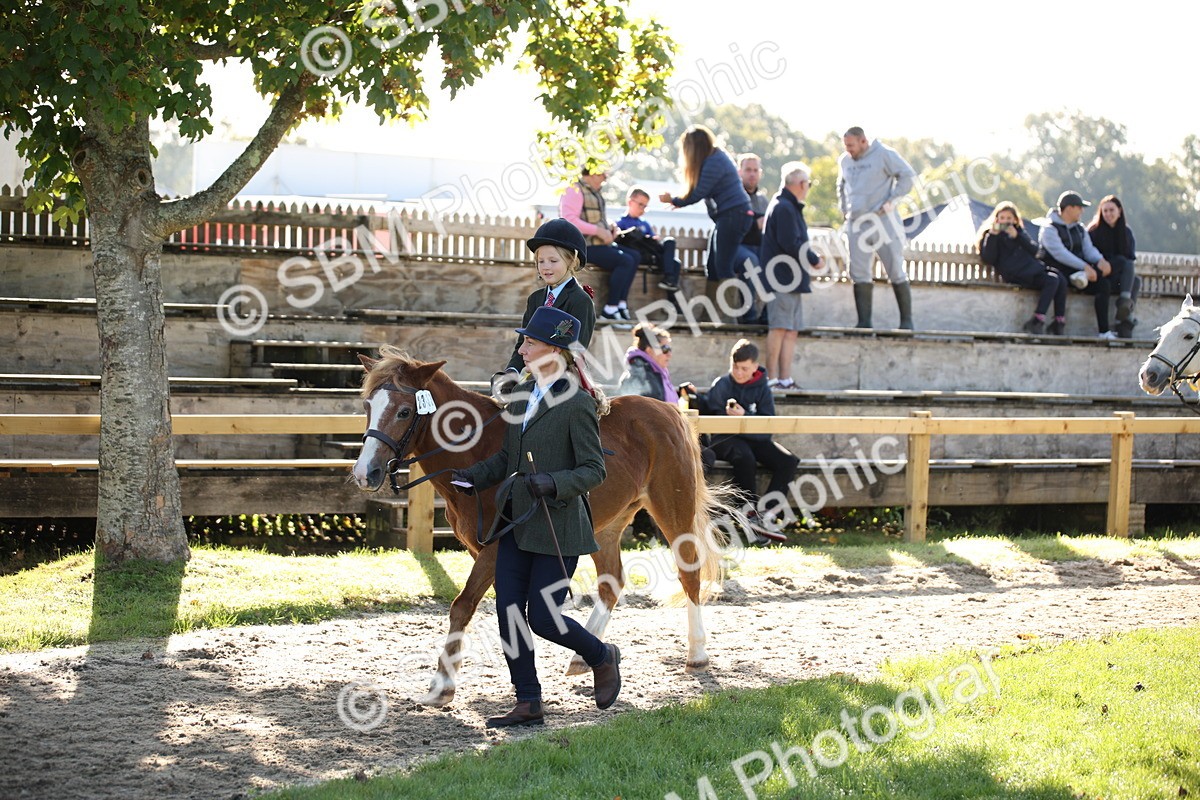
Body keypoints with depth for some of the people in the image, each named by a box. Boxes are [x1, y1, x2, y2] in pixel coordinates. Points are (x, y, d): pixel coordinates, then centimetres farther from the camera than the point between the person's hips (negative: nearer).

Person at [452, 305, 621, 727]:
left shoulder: (577, 403, -13)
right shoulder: (521, 395, 10)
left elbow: (594, 470, -13)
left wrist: (553, 483, -28)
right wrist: (474, 476, 5)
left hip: (556, 526, -8)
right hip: (515, 522, 8)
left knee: (543, 617, -5)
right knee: (508, 612, 4)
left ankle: (603, 657, 23)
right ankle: (528, 704, 14)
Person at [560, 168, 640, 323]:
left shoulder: (594, 192, 20)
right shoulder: (575, 191, -11)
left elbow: (601, 217, 32)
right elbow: (569, 220, -23)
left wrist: (611, 228, 8)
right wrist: (599, 230, -23)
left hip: (599, 244, 10)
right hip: (583, 247, -10)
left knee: (634, 256, -1)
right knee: (625, 261, -21)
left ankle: (622, 304, -6)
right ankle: (610, 308, -16)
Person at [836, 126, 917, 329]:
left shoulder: (883, 154, -6)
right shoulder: (844, 161, 13)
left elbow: (907, 175, -5)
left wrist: (892, 200, -11)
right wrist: (843, 208, 16)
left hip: (882, 221, -6)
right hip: (856, 224, 6)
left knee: (896, 272, -2)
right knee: (859, 274, 3)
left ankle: (906, 320, 3)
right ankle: (864, 321, 7)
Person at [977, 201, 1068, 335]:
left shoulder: (1019, 232, 24)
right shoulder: (989, 234, 9)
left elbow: (1034, 251, 9)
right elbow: (988, 259, -7)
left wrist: (1017, 237, -2)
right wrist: (993, 236, -11)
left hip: (1031, 268, 6)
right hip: (1014, 275, -6)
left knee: (1062, 280, -16)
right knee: (1052, 280, -25)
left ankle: (1060, 322, -14)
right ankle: (1038, 322, -27)